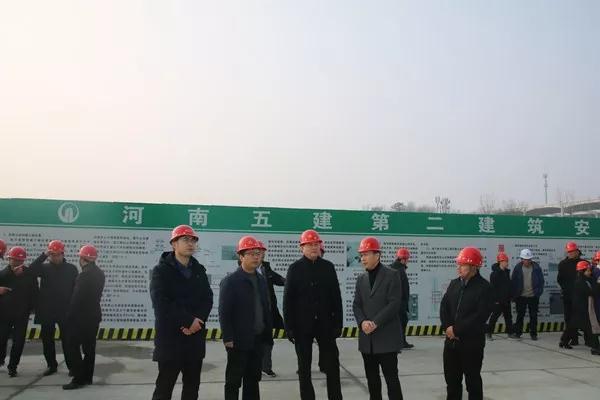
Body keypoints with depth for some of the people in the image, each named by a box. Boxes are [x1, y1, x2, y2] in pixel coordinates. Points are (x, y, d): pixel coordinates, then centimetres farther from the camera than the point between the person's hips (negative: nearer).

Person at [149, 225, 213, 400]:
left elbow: (208, 299, 4)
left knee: (192, 385, 14)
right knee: (165, 386, 1)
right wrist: (189, 321, -18)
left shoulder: (199, 270, 11)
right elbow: (161, 303, -16)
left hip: (195, 338, 5)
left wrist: (198, 321, -15)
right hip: (170, 338, -5)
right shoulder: (161, 270, -5)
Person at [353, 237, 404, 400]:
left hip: (387, 337, -5)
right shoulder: (361, 279, 12)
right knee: (372, 378, 12)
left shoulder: (392, 275, -5)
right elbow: (356, 305, 8)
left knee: (391, 378, -1)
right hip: (367, 338, 5)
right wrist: (362, 322, -11)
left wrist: (375, 323, -17)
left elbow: (394, 304, -12)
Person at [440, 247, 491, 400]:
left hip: (472, 343, -6)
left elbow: (480, 315, -18)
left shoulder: (483, 287, -10)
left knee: (472, 380, 8)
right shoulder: (454, 284, 9)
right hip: (451, 341, 6)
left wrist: (457, 329, -17)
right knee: (451, 378, 15)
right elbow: (444, 307, 6)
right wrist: (447, 327, -10)